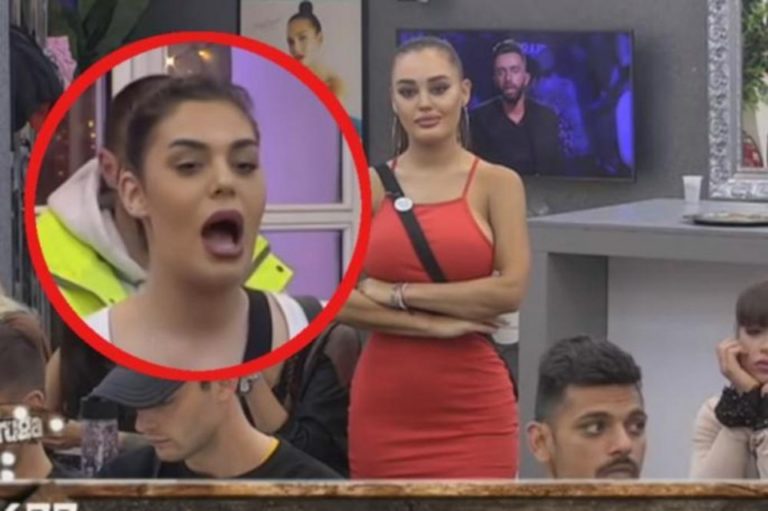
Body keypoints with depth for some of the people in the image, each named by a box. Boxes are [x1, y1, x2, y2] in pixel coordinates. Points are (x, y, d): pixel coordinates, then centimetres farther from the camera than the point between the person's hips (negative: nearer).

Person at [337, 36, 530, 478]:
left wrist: (398, 294, -7)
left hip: (473, 413, -2)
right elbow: (345, 302, -1)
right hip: (383, 409, 2)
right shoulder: (371, 185, 6)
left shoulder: (496, 183, 1)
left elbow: (511, 290, -11)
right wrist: (436, 324, -12)